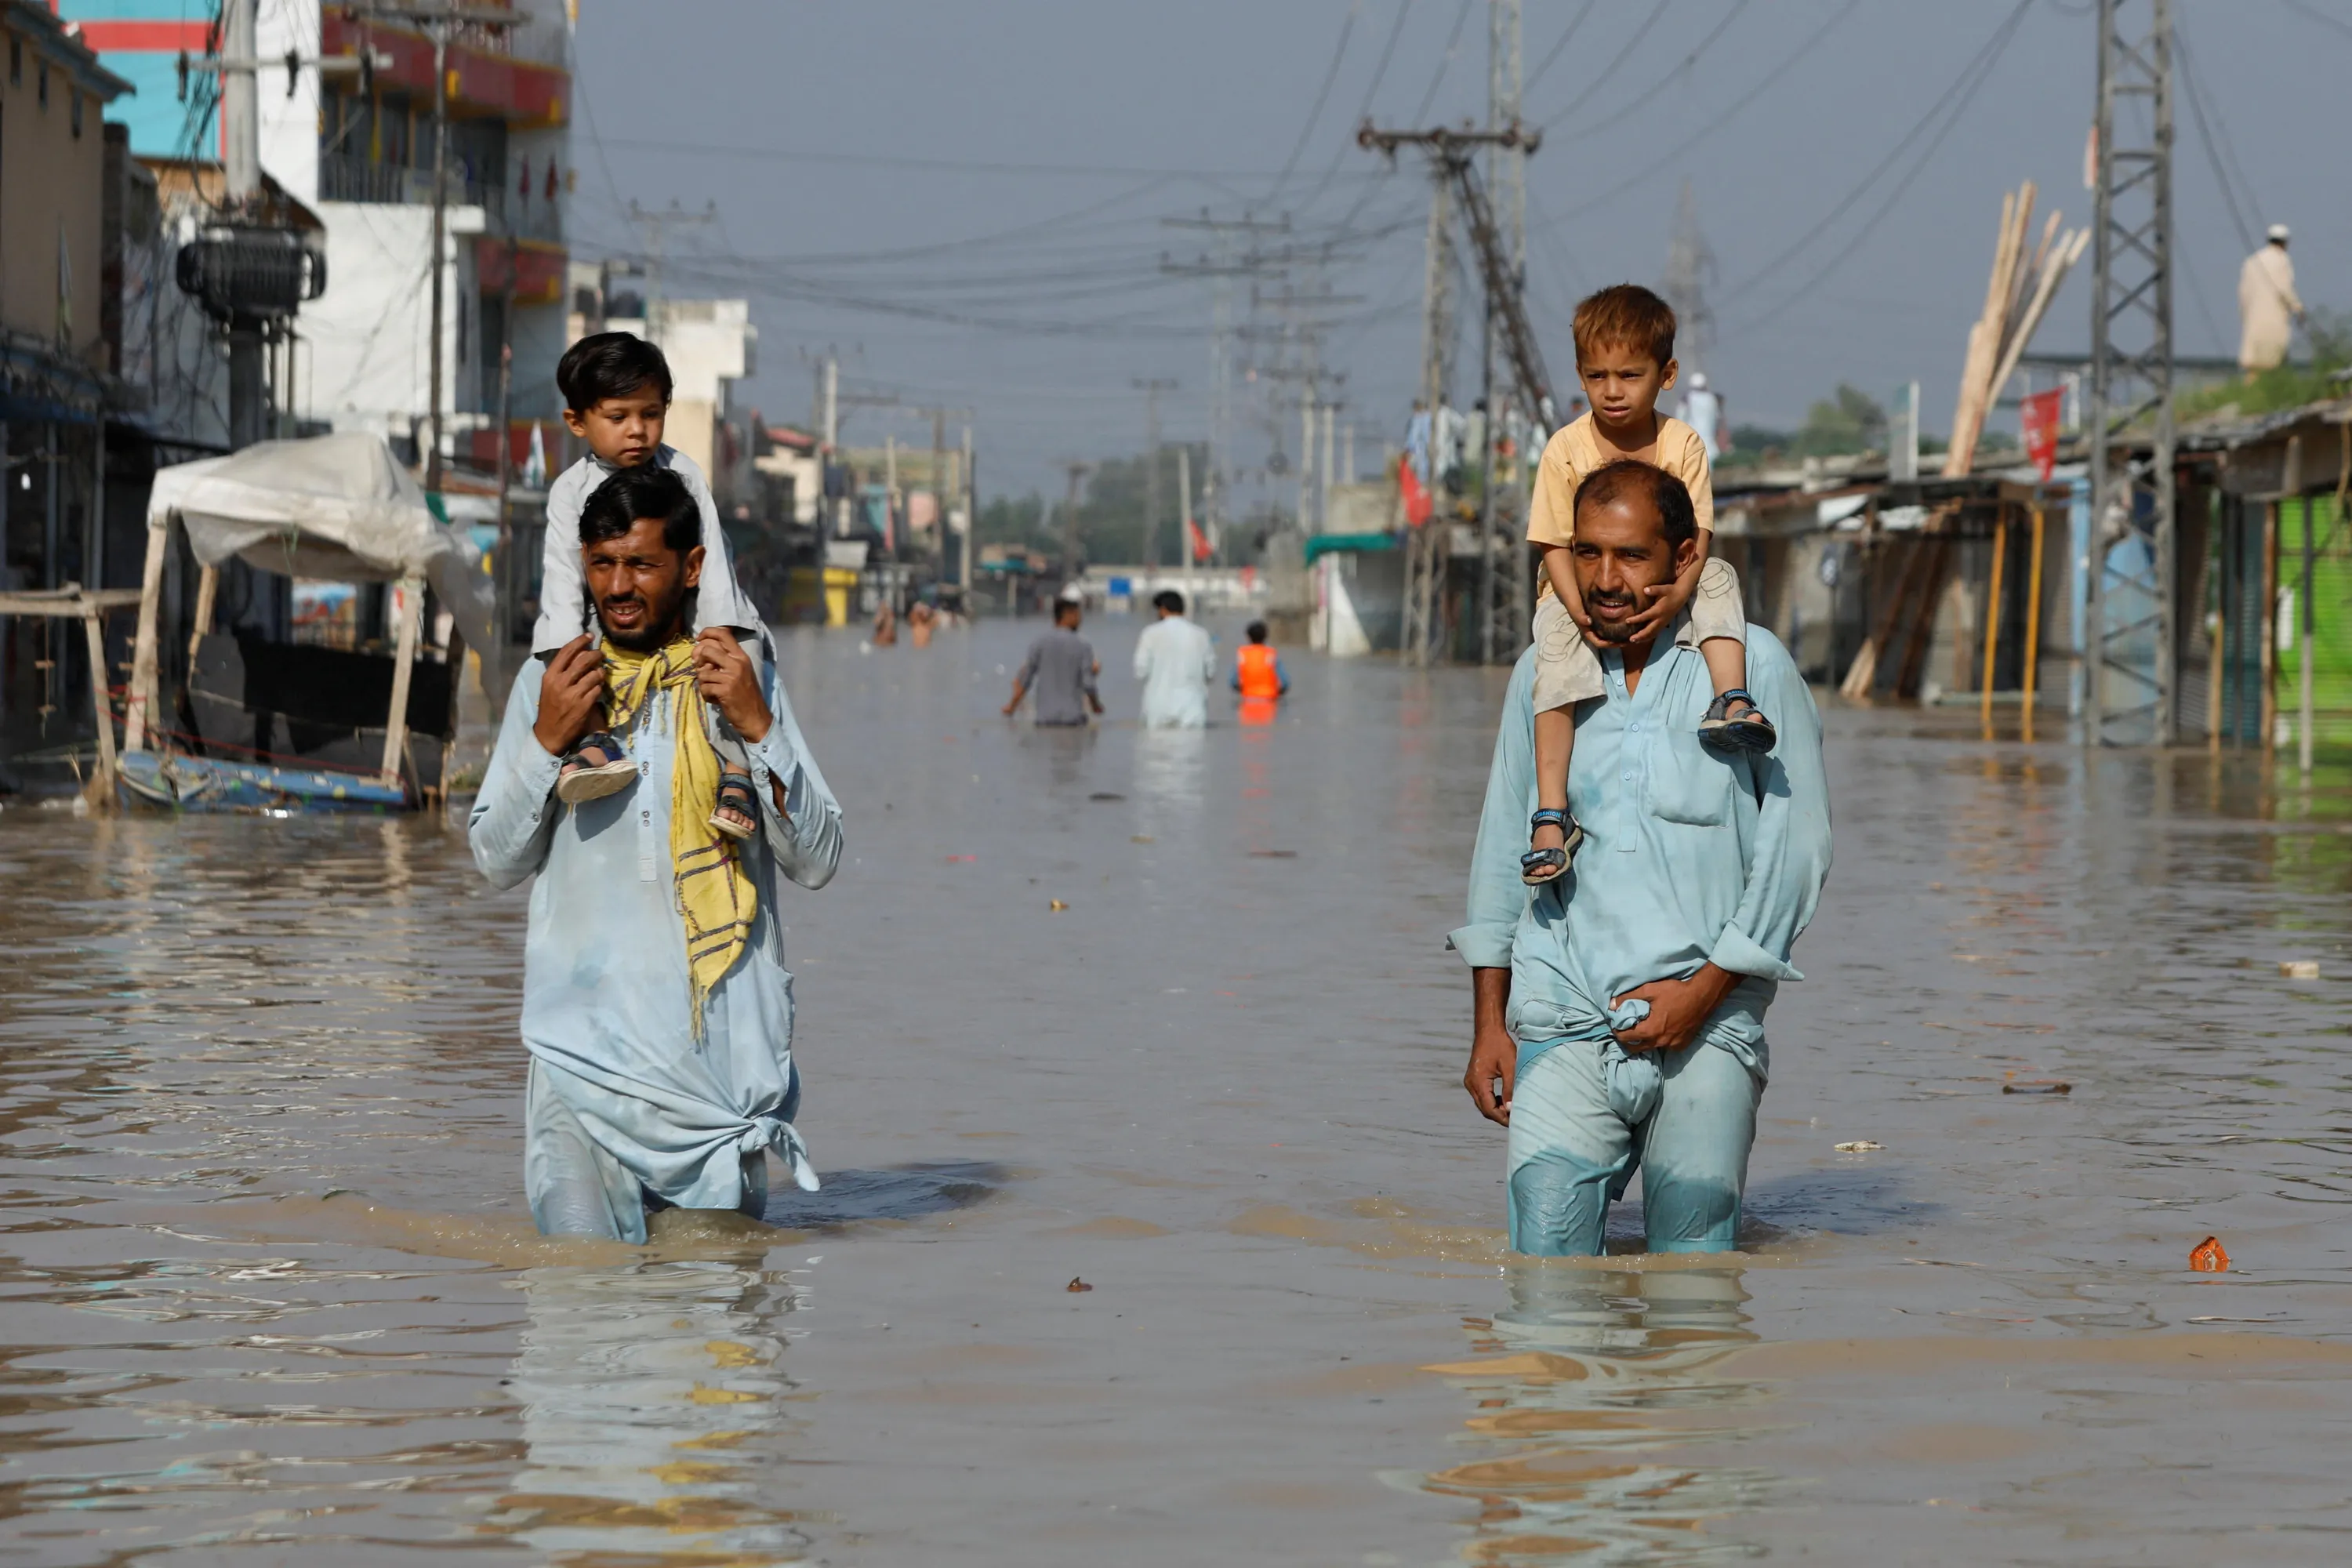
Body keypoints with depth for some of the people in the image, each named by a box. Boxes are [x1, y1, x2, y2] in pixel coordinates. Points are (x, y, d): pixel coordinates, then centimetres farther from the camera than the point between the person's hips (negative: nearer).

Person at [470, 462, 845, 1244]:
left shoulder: (742, 676, 4)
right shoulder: (551, 679, 7)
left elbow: (817, 862, 0)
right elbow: (496, 859, 8)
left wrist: (756, 726, -12)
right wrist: (547, 739, -7)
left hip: (719, 1030, 0)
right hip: (584, 1030, 0)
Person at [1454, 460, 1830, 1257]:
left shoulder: (1752, 667, 1)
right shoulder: (1544, 672, 11)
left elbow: (1796, 844, 0)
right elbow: (1504, 847, 18)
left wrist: (1706, 989, -8)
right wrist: (1489, 1025, 14)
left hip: (1706, 1037, -2)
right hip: (1563, 1023, 2)